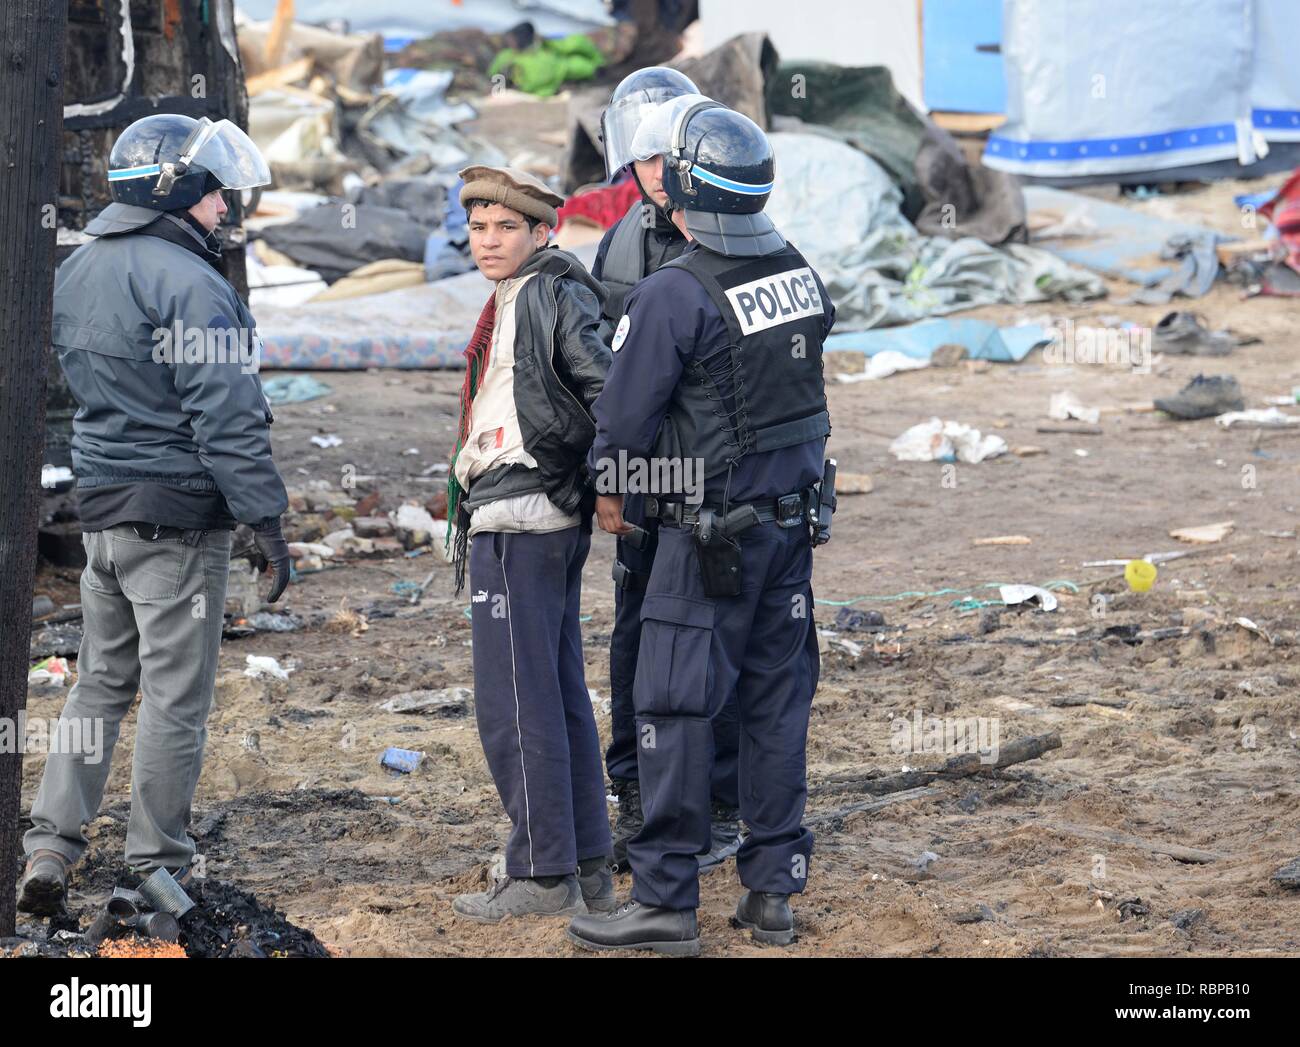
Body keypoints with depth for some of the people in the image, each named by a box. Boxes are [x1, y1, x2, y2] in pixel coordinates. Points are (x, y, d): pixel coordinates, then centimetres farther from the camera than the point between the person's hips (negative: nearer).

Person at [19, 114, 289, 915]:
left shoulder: (76, 272, 11)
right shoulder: (185, 282, -16)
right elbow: (223, 413, -19)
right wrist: (267, 520, -16)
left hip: (101, 509, 8)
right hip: (180, 517, -8)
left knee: (101, 682, 15)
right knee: (176, 697, 1)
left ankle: (51, 846, 7)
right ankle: (158, 870, 6)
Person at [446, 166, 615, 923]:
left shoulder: (549, 296, -12)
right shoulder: (515, 301, 17)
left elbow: (613, 386, -21)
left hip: (521, 525, -10)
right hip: (545, 522, 10)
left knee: (515, 707, -5)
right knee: (562, 699, 13)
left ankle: (543, 875, -1)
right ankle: (590, 868, 19)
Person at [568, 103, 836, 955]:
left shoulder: (674, 296, -18)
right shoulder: (802, 275, 3)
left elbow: (626, 410, -11)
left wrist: (611, 488, 8)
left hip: (711, 531, -7)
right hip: (795, 517, 7)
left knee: (675, 705, -1)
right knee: (777, 700, 11)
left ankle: (667, 899, 1)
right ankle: (775, 890, 15)